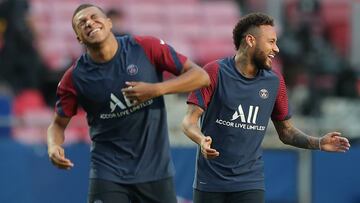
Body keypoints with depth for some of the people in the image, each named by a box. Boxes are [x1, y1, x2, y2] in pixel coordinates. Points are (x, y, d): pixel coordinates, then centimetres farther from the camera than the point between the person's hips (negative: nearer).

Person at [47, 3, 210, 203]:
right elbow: (58, 124, 6)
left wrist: (156, 90, -19)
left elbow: (201, 76, -5)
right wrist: (54, 147, -17)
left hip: (156, 169, 1)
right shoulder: (75, 78, -5)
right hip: (108, 171, -1)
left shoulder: (146, 48, -8)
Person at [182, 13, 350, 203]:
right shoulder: (215, 72, -7)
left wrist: (318, 143, -5)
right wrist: (202, 140, -33)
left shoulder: (274, 81, 4)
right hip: (210, 181, -2)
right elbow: (190, 120, -11)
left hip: (250, 184, 2)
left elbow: (286, 131, 12)